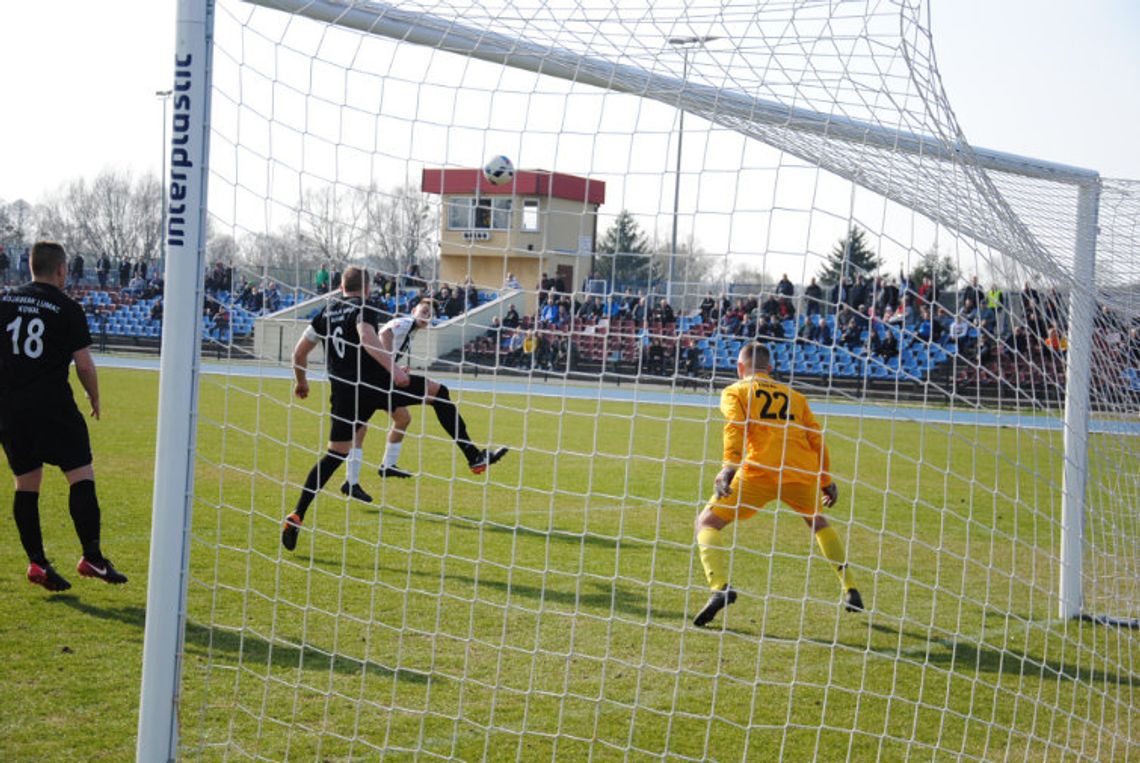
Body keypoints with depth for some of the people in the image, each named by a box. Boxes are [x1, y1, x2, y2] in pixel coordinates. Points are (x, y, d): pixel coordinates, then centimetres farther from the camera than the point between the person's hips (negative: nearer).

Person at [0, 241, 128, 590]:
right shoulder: (68, 308, -4)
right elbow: (84, 364, -6)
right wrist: (94, 398, 11)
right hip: (53, 407, -5)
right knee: (81, 476, -1)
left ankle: (37, 562, 8)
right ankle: (91, 556, -8)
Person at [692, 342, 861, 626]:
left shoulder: (735, 392, 17)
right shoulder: (794, 395, 28)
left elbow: (735, 425, -3)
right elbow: (816, 439, 22)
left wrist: (730, 464, -16)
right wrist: (826, 480, 28)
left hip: (761, 470, -4)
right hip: (804, 471, 5)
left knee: (707, 522, 5)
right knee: (817, 521, 34)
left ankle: (720, 587, -20)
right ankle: (850, 590, 30)